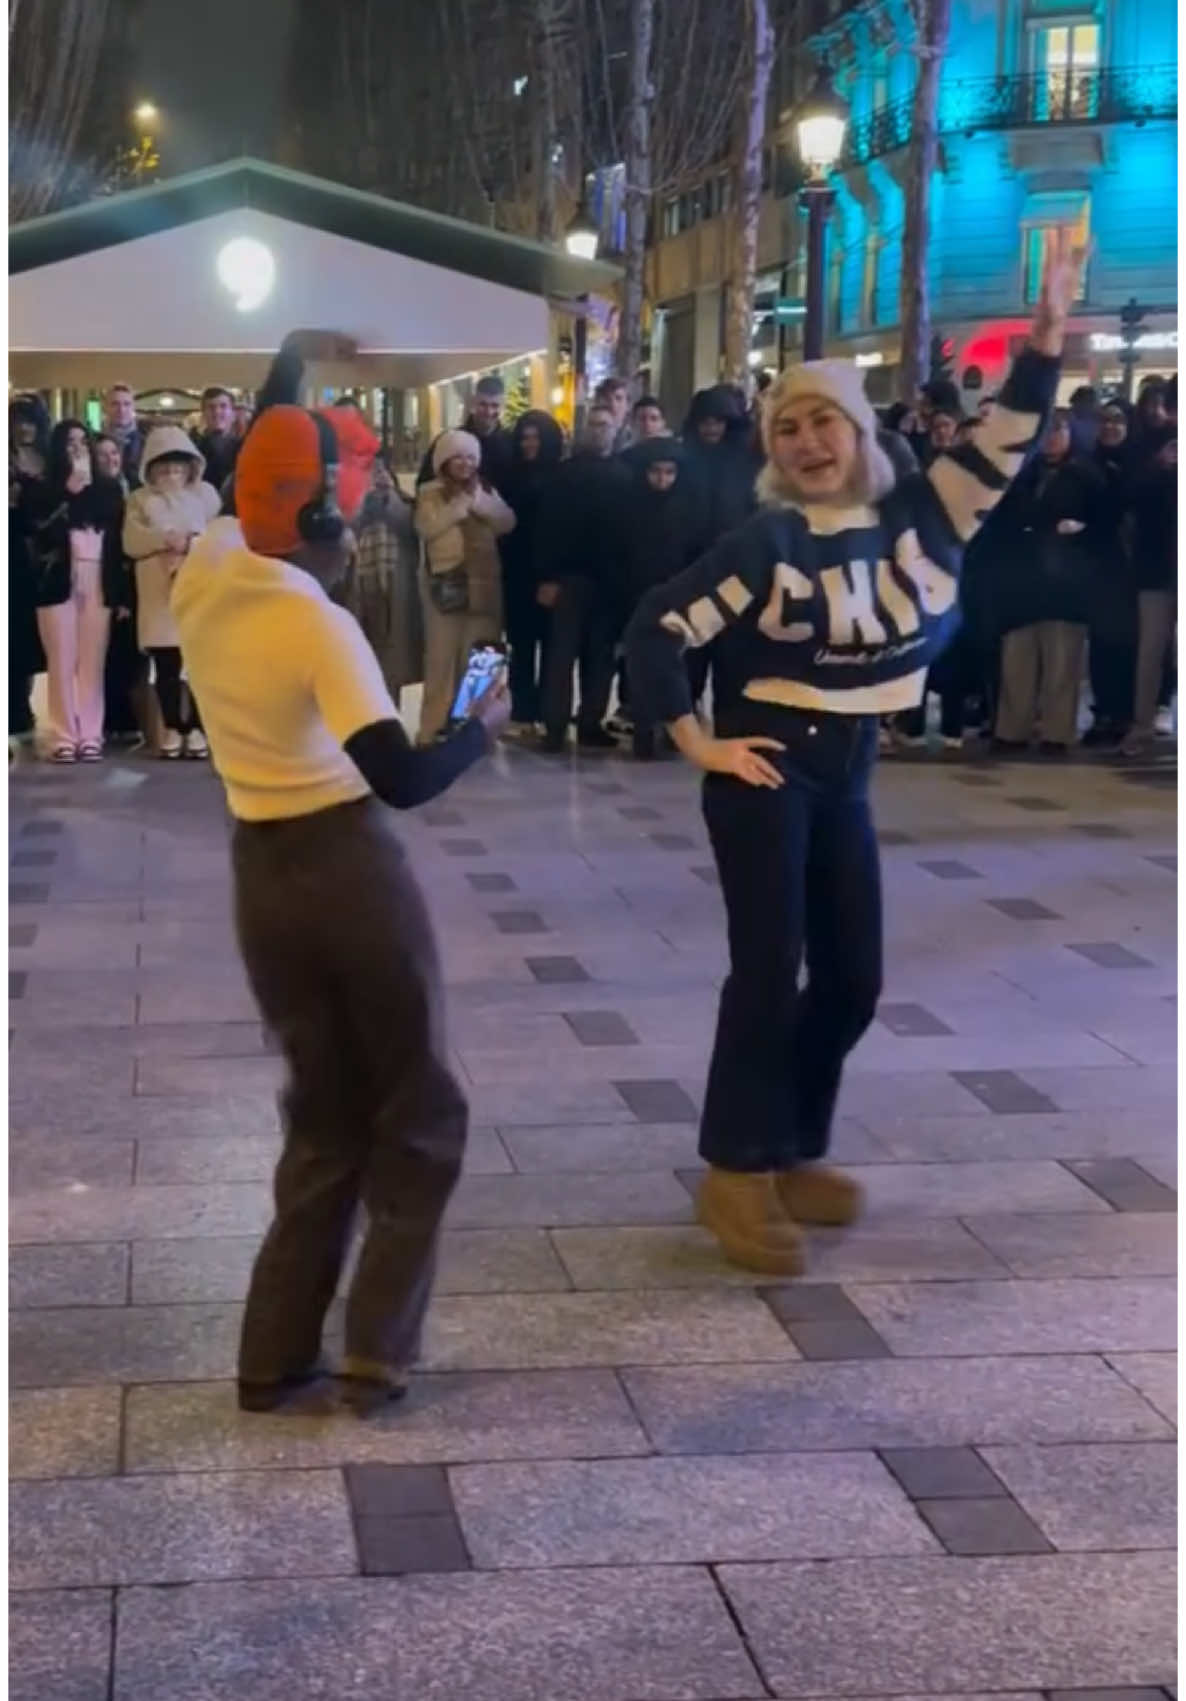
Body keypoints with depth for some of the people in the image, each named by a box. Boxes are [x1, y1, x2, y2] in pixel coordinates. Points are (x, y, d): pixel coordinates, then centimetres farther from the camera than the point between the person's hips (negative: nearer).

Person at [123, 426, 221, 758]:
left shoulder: (205, 493, 13)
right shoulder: (141, 499, 13)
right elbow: (132, 541, 0)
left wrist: (200, 541, -14)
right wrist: (165, 539, -14)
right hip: (159, 594, 1)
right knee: (166, 667, 1)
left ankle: (196, 728, 2)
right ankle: (172, 728, 10)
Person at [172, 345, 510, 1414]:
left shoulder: (201, 577, -1)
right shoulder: (319, 624, -20)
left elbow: (252, 483, 21)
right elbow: (401, 782, -25)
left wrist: (287, 371, 27)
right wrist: (485, 728, -9)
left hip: (260, 875, 6)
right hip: (350, 867, -6)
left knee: (323, 1113, 20)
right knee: (417, 1112, 12)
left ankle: (277, 1356, 19)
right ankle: (379, 1353, 9)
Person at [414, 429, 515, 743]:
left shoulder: (486, 491, 15)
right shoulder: (431, 493, 4)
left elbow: (507, 523, 2)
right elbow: (427, 527, -11)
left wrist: (478, 500, -9)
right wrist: (461, 504, -10)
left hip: (483, 582, 3)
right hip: (445, 582, -3)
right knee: (442, 656, -5)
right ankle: (435, 727, -1)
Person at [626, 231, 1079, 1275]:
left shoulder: (916, 517, 0)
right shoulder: (767, 543, -13)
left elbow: (1005, 447, -7)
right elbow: (658, 628, -14)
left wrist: (1049, 333, -17)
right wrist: (697, 746, -13)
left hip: (849, 773, 6)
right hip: (766, 767, -6)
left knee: (853, 980, 8)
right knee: (770, 970, -8)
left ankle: (793, 1152, 24)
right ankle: (737, 1174, 2)